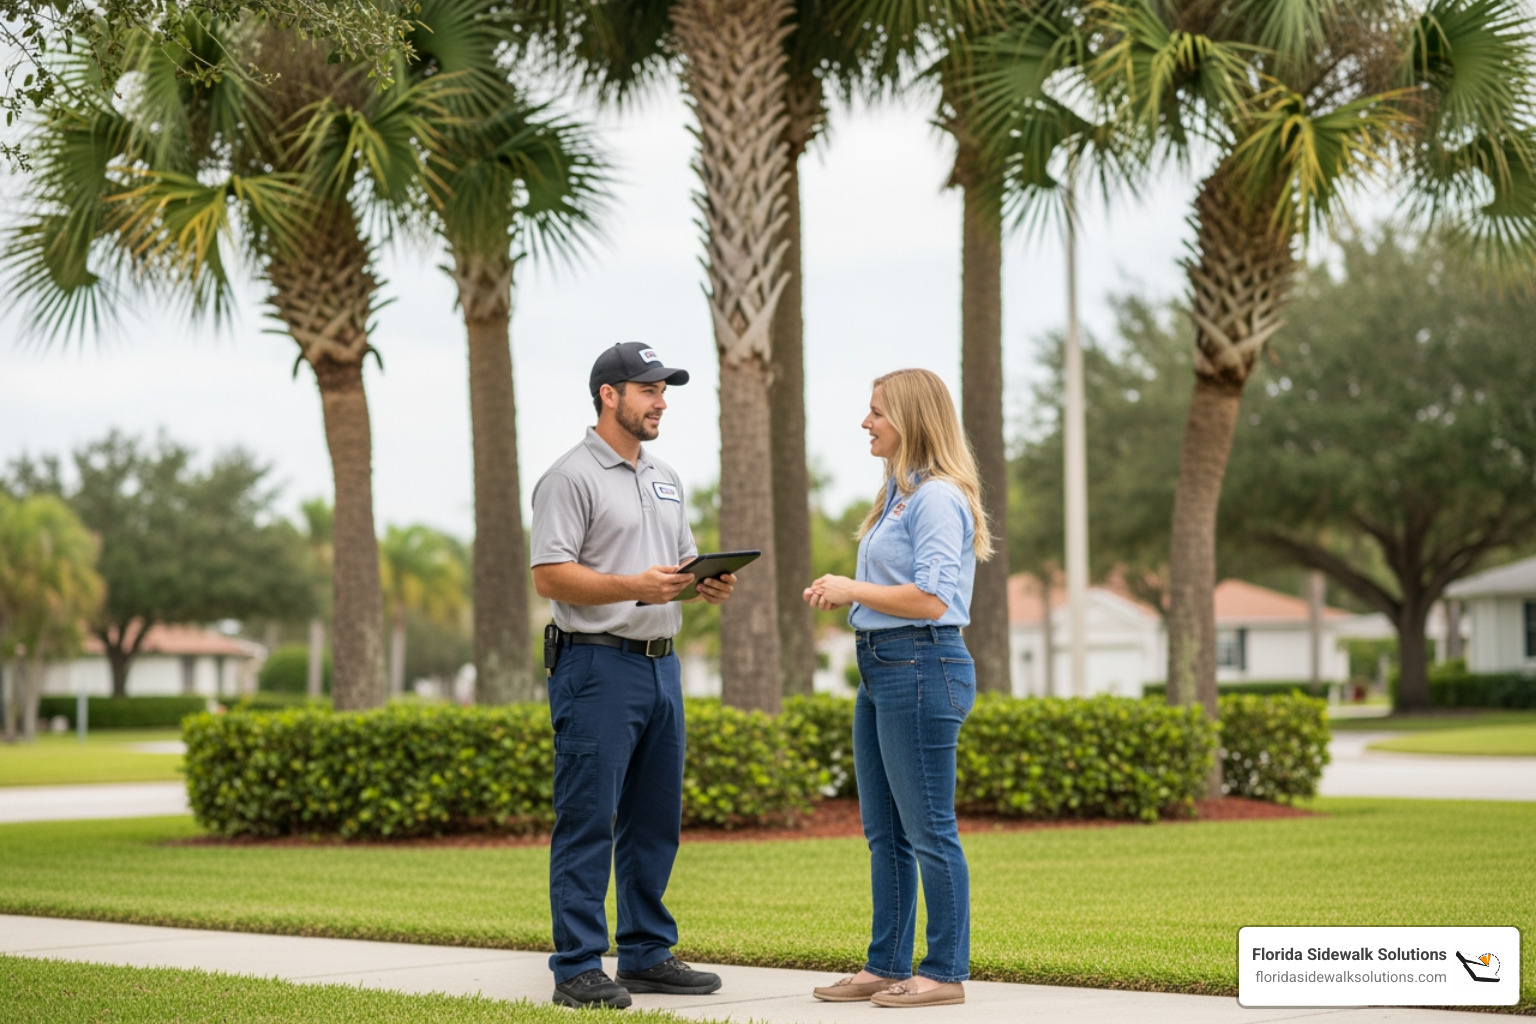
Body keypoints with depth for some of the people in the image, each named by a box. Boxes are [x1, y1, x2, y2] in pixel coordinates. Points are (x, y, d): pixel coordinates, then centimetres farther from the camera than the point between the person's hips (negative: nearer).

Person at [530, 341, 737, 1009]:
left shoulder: (664, 479, 18)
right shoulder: (571, 478, -8)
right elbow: (549, 577, -15)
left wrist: (710, 584, 0)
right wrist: (634, 587, -25)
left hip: (661, 665, 8)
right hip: (597, 666, -8)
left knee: (655, 821, 12)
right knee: (588, 822, -6)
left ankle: (648, 955, 20)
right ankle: (578, 969, -2)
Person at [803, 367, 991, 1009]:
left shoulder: (937, 497, -14)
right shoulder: (900, 494, 18)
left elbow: (930, 599, -22)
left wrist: (853, 590, -12)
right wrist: (841, 595, 9)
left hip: (922, 668, -11)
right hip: (879, 668, 11)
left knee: (929, 830, -4)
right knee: (883, 832, 13)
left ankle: (946, 973, 4)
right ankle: (886, 966, 21)